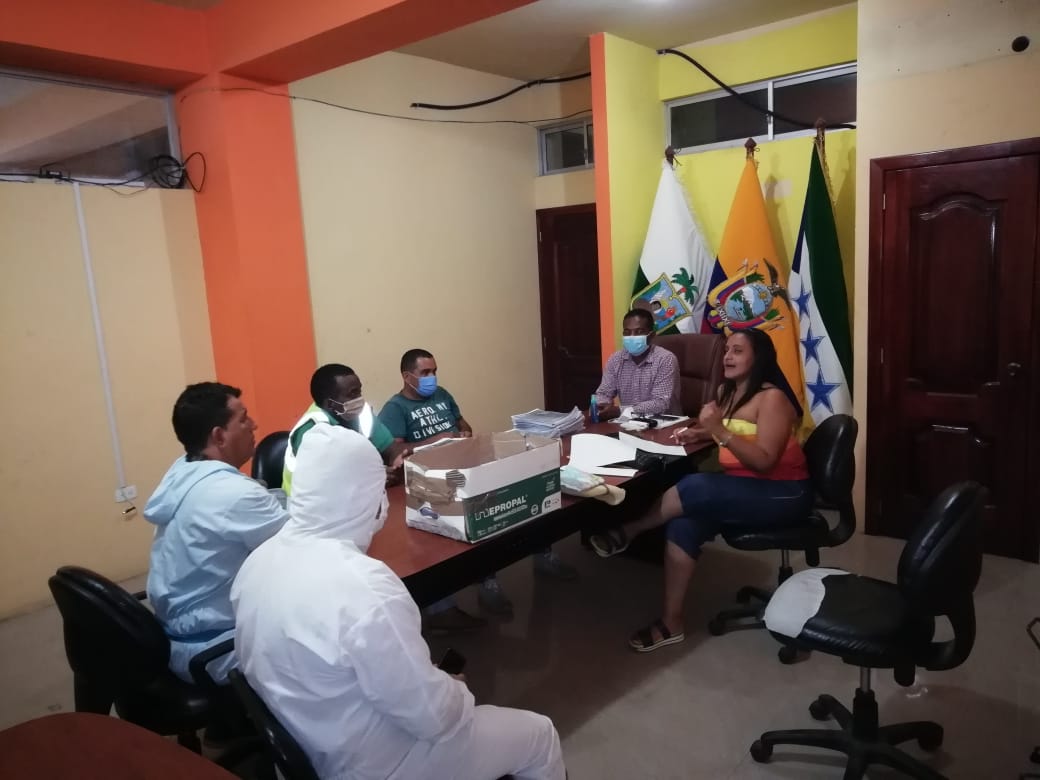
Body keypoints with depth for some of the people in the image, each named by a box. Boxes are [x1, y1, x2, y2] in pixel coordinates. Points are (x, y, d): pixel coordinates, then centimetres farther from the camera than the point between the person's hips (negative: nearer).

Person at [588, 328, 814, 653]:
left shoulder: (772, 398, -15)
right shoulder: (726, 391, 8)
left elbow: (763, 461, -23)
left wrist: (720, 431, -31)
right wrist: (700, 433, 1)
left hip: (780, 493, -7)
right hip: (740, 486, 7)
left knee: (694, 488, -29)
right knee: (684, 524, -19)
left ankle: (625, 533, -8)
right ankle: (672, 622, -14)